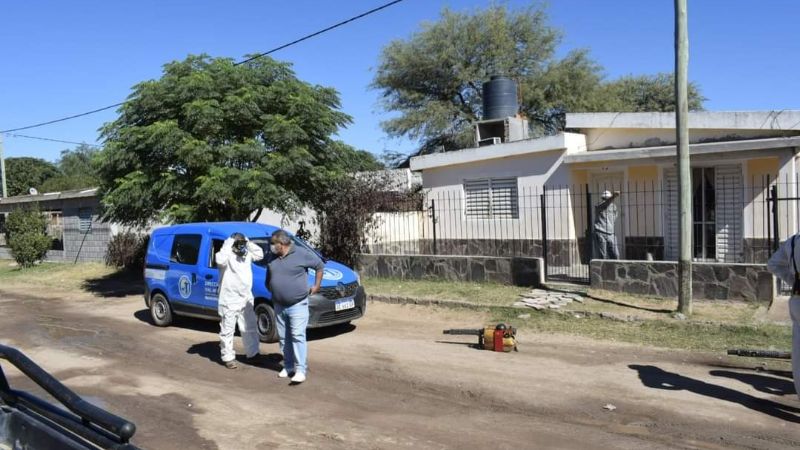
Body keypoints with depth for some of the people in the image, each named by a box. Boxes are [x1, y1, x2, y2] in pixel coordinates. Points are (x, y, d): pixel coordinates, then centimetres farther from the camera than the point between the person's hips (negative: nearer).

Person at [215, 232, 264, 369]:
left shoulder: (247, 254, 7)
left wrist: (248, 243, -1)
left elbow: (260, 254, 6)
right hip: (229, 301, -7)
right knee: (227, 330, 2)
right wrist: (228, 244, -25)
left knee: (249, 329, 16)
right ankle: (228, 358, 10)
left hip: (246, 300, 7)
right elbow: (220, 260, -35)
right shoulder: (227, 255, -15)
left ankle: (253, 353, 30)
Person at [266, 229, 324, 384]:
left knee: (297, 336, -11)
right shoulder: (272, 257, 6)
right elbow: (268, 278, 26)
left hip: (298, 305, -6)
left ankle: (301, 370, -10)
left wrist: (316, 286, 0)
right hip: (279, 306, 6)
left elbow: (320, 266, -1)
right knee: (284, 338, 10)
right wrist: (270, 287, 18)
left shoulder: (302, 254, -12)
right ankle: (288, 366, 22)